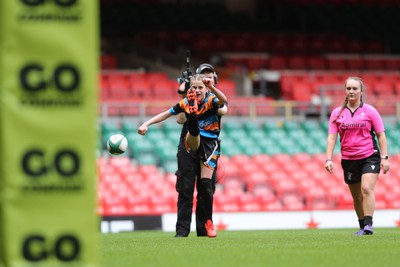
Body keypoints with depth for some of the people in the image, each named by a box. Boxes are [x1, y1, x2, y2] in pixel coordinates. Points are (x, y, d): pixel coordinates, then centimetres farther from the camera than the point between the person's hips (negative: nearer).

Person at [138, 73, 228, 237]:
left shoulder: (212, 101, -11)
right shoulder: (185, 103, -2)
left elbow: (223, 100, -34)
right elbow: (165, 114, 5)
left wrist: (211, 87, -52)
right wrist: (146, 124, -6)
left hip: (210, 144, -2)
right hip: (193, 142, 2)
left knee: (206, 183, -9)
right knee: (193, 130, -34)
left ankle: (209, 222, 1)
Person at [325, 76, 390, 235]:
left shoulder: (370, 111, 1)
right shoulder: (337, 113, 5)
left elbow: (381, 135, 3)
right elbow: (332, 137, 3)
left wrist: (384, 158, -4)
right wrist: (328, 159, -8)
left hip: (370, 157, -3)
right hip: (349, 160, 3)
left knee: (367, 189, -21)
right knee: (357, 197, 7)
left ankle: (368, 225, -24)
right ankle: (362, 227, 21)